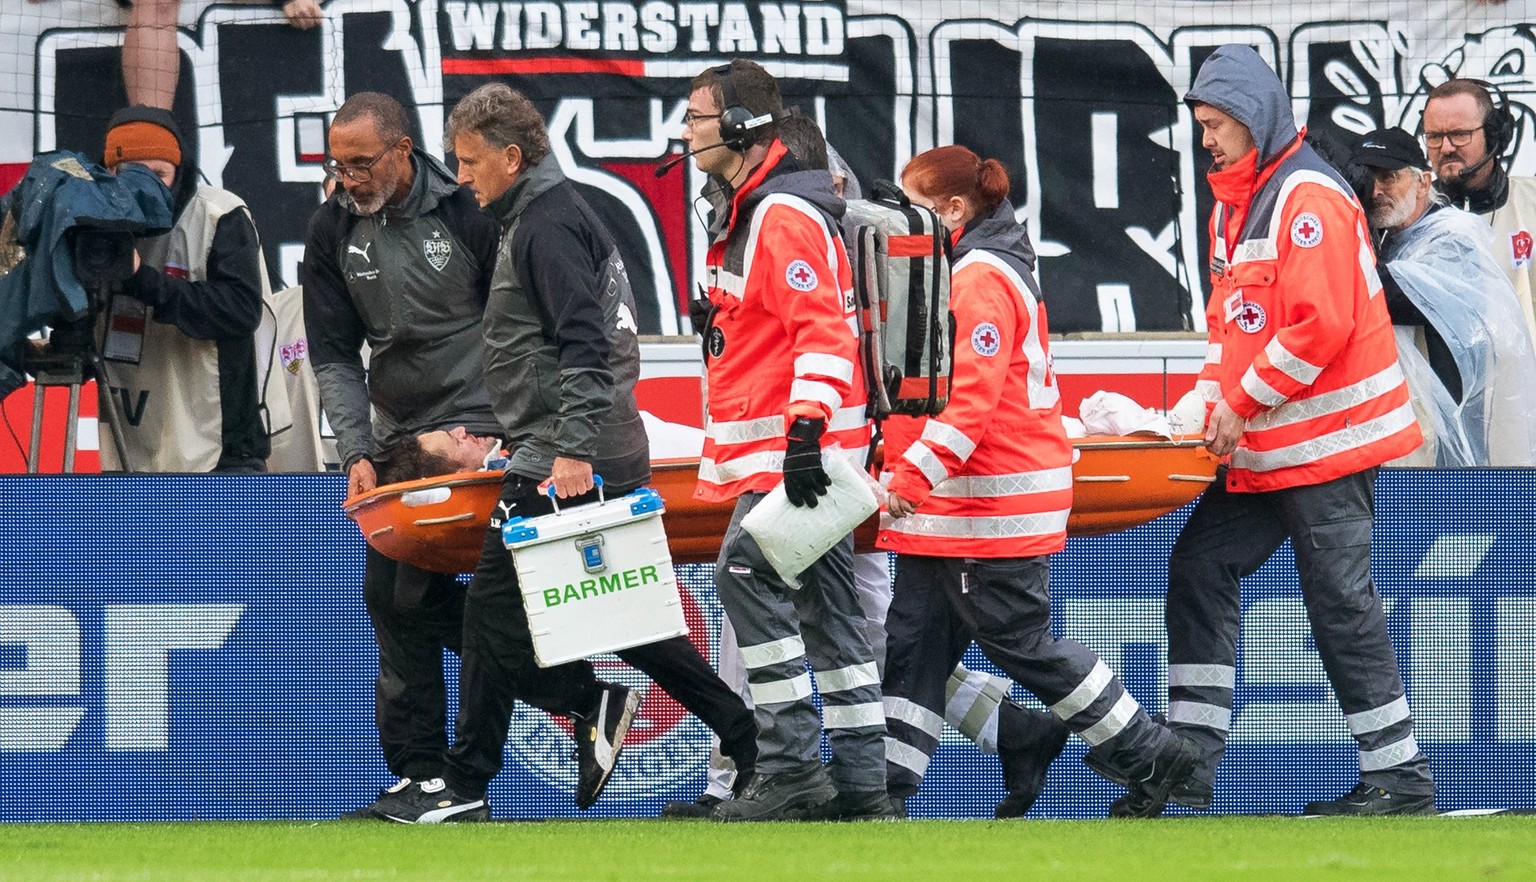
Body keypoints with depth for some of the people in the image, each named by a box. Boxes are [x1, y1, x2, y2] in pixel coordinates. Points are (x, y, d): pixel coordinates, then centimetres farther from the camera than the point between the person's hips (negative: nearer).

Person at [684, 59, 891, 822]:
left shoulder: (784, 216, -15)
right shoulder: (744, 213, 19)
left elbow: (825, 330, -24)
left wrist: (807, 429, -31)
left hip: (800, 442, -11)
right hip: (772, 445, 11)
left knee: (747, 576, -14)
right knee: (822, 600, 8)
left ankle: (791, 766, -14)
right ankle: (860, 787, 8)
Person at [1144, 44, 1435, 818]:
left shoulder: (1307, 199, -15)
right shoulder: (1232, 205, 15)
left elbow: (1321, 326, -22)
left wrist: (1243, 403, -16)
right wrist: (1214, 404, 5)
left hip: (1328, 436, -10)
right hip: (1263, 446, 10)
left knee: (1341, 602, -7)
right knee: (1200, 568, 6)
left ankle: (1401, 776, 0)